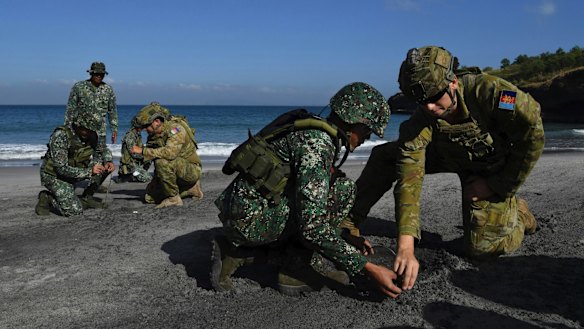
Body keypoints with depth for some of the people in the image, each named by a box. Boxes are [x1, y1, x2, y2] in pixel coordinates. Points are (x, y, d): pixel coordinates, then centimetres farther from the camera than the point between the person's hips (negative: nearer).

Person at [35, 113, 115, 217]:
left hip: (74, 171, 7)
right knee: (74, 210, -21)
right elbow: (62, 169, -30)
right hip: (54, 175, -7)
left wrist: (108, 161, -16)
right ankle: (47, 198, 7)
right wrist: (89, 171, -34)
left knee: (102, 160, -10)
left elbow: (104, 150, 7)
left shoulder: (89, 135, -9)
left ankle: (87, 197, 1)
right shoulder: (60, 136, -28)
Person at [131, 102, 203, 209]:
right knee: (150, 197, 3)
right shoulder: (154, 134, 5)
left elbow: (170, 152, -39)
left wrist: (143, 150, -34)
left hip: (191, 170, -9)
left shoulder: (175, 128, -22)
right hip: (177, 171, 9)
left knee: (162, 162, -33)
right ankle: (190, 189, 14)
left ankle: (174, 198, -16)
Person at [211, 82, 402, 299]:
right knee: (343, 189, -12)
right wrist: (367, 268, -22)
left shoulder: (317, 133, 11)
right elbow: (312, 226, -26)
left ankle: (234, 253, 15)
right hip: (250, 219, -10)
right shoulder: (316, 143, -20)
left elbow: (311, 205, 22)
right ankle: (296, 272, -4)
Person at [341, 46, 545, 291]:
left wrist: (497, 185, -22)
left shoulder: (489, 90, -38)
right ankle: (348, 222, -6)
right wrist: (406, 246, -46)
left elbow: (533, 134, -27)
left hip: (494, 168, -3)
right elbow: (409, 178, -38)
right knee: (384, 155, -14)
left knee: (480, 248, -11)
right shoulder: (421, 120, -30)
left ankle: (516, 212, 19)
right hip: (449, 156, 3)